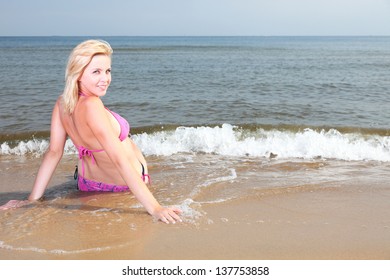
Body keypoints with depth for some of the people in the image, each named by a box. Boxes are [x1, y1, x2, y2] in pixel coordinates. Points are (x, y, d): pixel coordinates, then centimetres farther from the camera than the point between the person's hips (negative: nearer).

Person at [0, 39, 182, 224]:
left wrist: (33, 199, -4)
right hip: (125, 187, -5)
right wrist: (154, 208, -40)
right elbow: (120, 161, -40)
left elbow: (54, 152, -12)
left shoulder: (62, 103, -15)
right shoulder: (92, 106, -38)